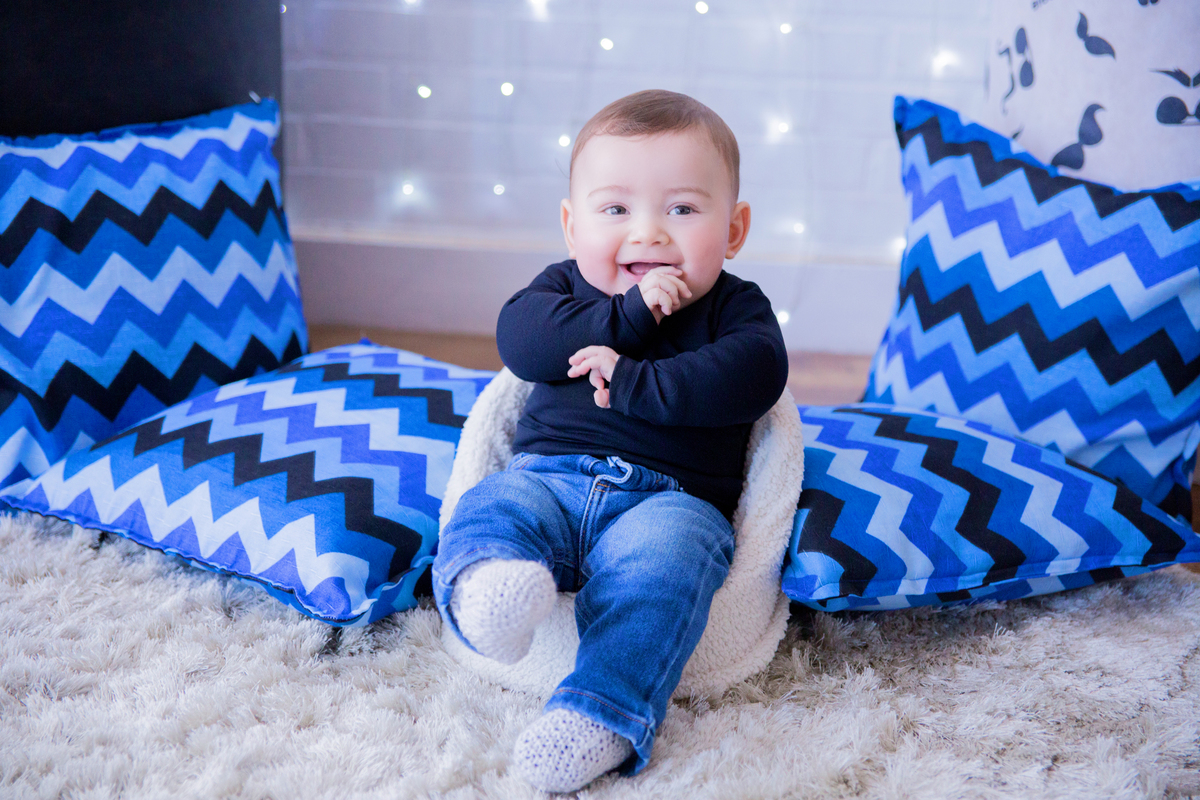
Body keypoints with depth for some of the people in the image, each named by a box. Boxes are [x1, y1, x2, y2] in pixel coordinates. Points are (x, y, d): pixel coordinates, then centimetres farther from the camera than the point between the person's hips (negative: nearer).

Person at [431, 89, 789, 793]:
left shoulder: (736, 307, 10)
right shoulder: (567, 284, 17)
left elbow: (754, 374, -12)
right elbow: (520, 339, -5)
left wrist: (632, 381, -17)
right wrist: (629, 317, -13)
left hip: (670, 499, -3)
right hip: (549, 475, 3)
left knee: (661, 554, -34)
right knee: (490, 508, -26)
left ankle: (602, 714, -47)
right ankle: (486, 583, -58)